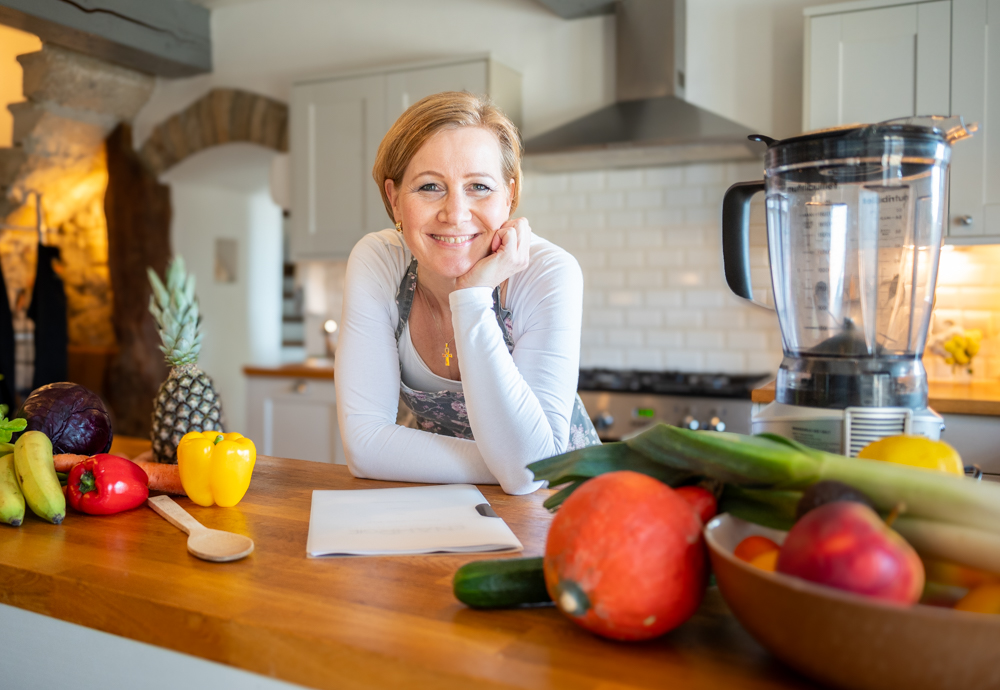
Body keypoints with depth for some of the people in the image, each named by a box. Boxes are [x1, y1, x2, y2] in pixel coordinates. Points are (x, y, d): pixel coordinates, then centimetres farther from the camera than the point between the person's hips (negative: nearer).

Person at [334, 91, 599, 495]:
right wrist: (511, 467, -25)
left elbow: (530, 470, -28)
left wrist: (473, 296, -31)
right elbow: (364, 443, -19)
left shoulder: (550, 276, -22)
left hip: (552, 504, -1)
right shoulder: (375, 263, -15)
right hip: (437, 501, 1)